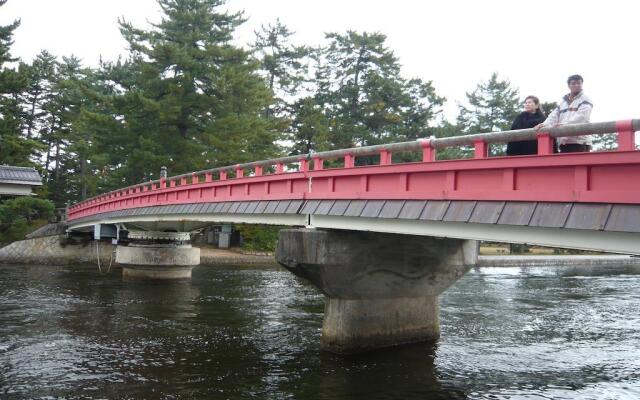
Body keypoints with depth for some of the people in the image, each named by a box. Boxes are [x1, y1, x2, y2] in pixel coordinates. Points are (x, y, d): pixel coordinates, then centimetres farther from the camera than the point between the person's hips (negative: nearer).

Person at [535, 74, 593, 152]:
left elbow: (581, 116, -11)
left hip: (580, 142, -5)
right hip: (563, 142, 5)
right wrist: (545, 125, -11)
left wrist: (565, 124, -28)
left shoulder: (585, 100, 6)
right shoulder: (562, 102, 23)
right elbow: (554, 116, 11)